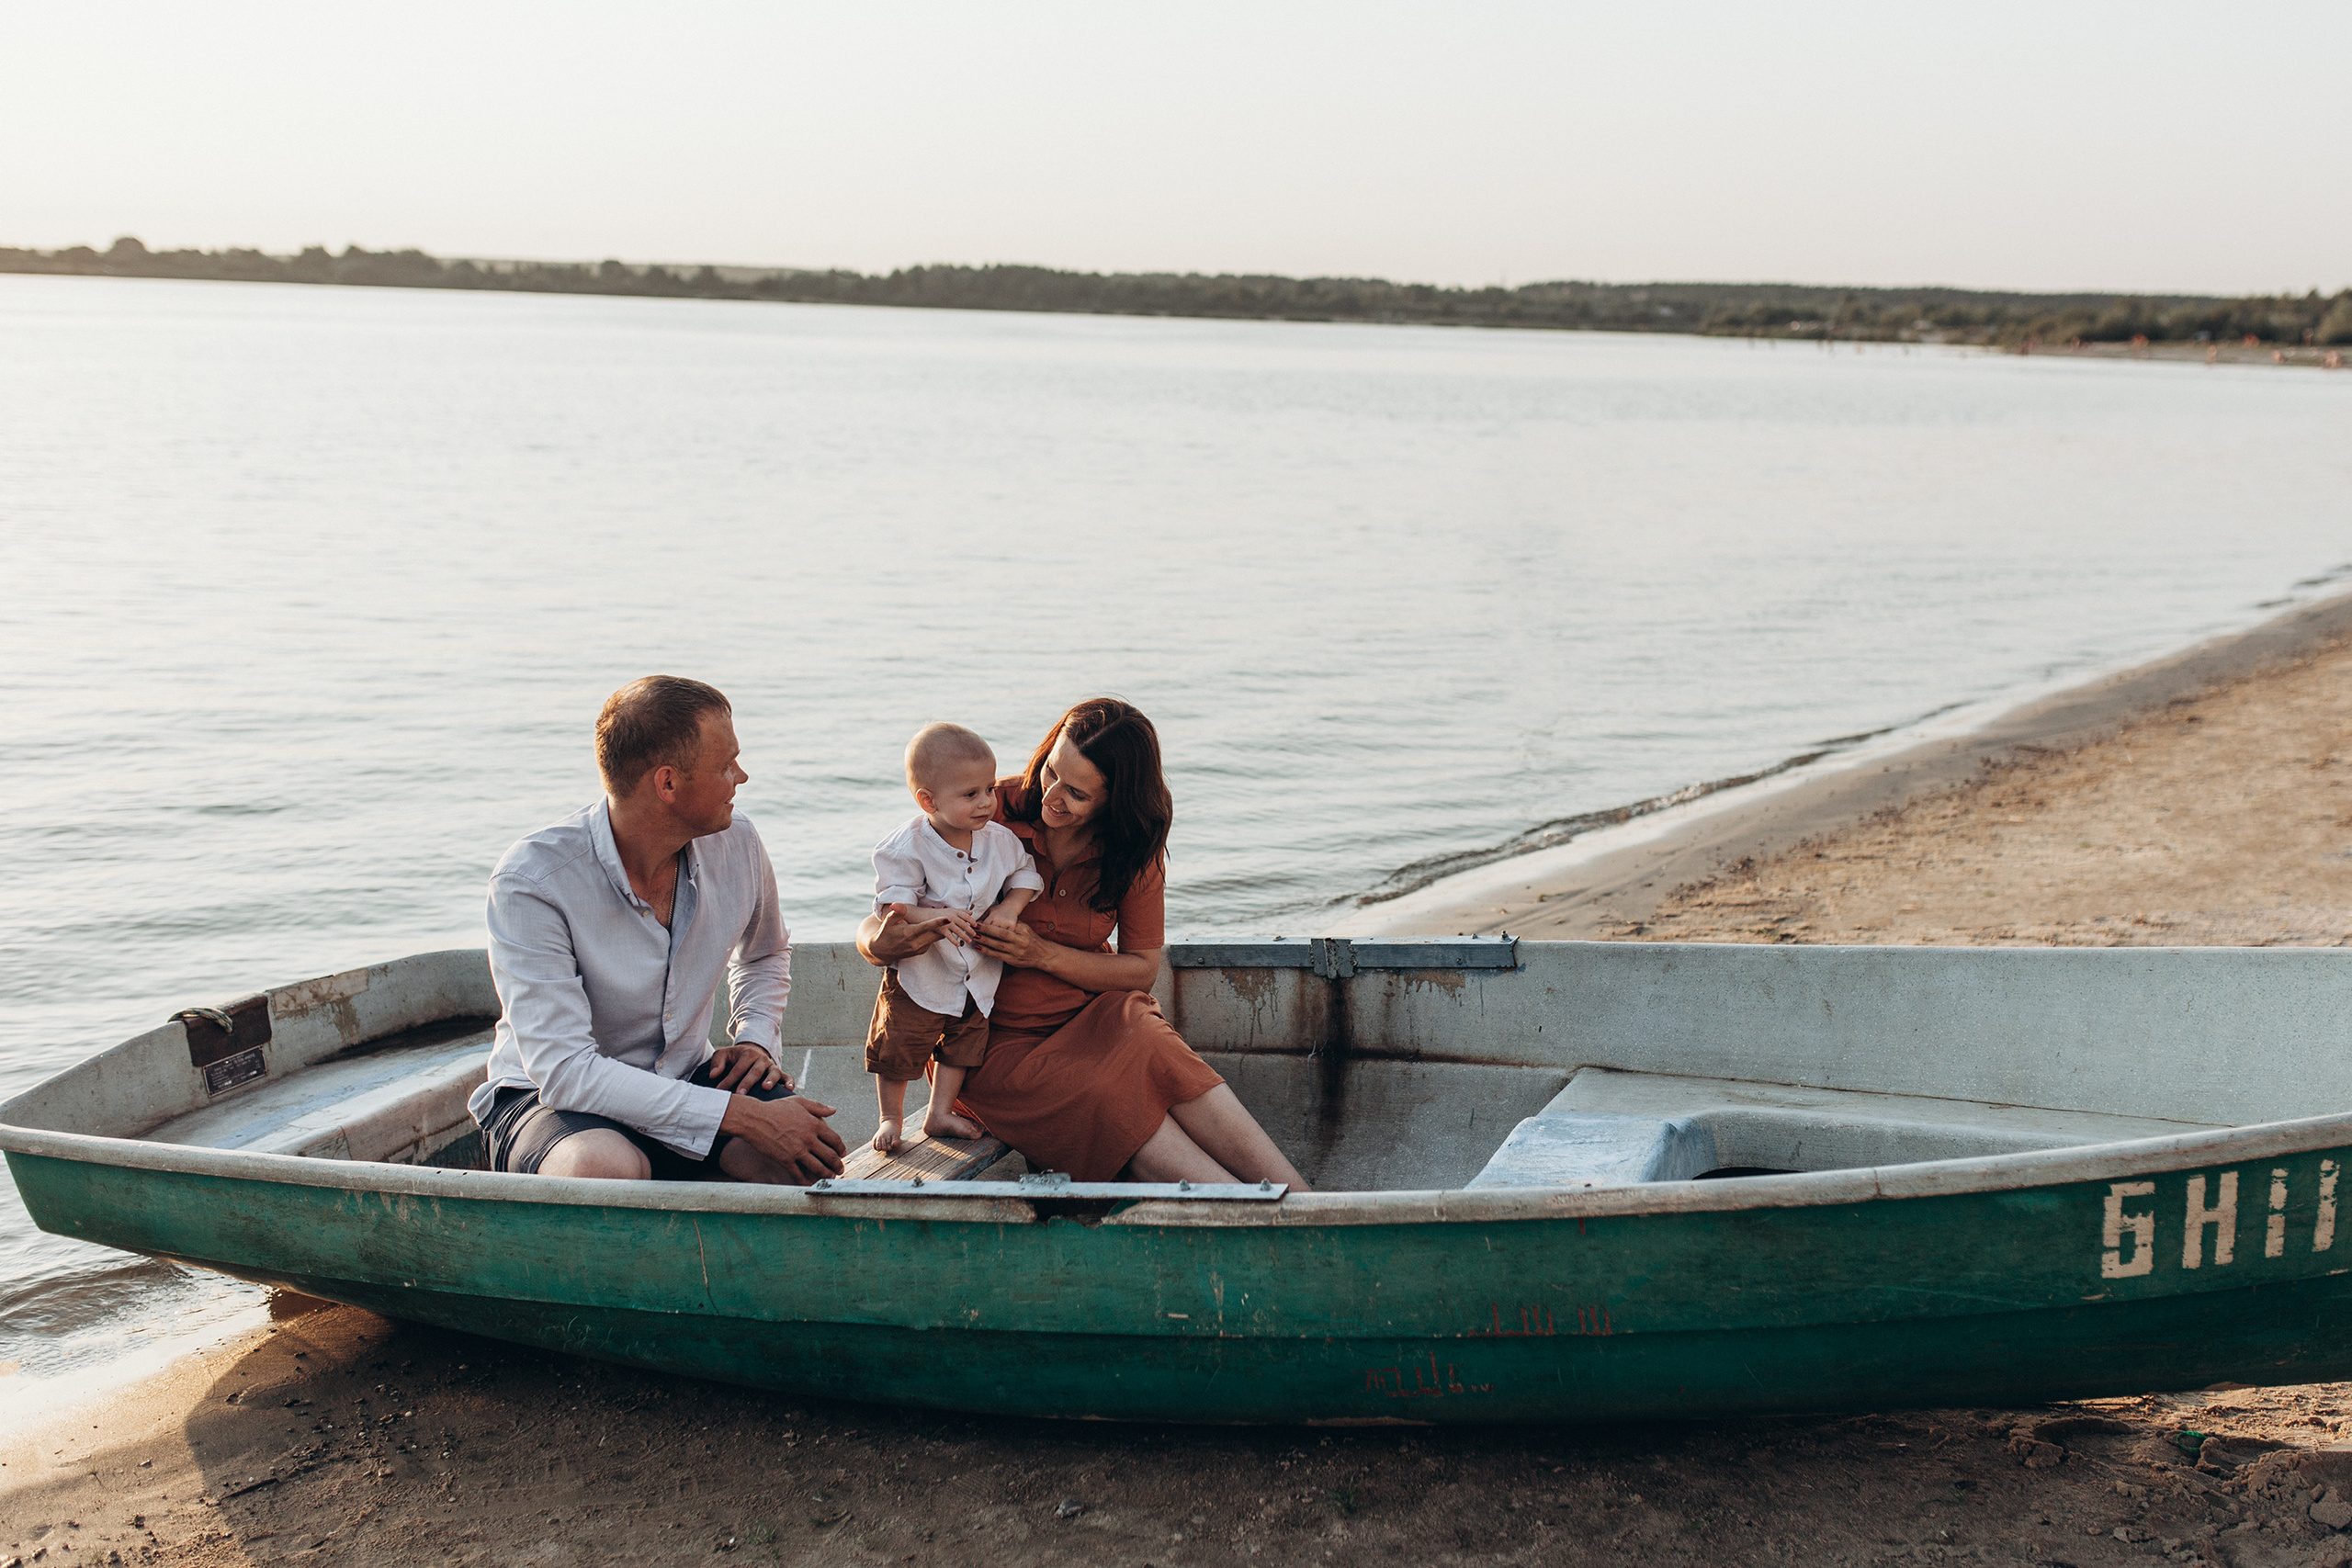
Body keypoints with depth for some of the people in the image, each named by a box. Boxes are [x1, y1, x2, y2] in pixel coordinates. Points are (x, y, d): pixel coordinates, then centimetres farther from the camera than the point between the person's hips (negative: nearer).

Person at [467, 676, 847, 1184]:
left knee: (813, 1149, -25)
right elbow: (563, 1071, -29)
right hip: (545, 1099, -5)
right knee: (608, 1168, -40)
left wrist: (755, 1039, 0)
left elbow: (765, 954, 22)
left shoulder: (737, 846, -4)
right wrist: (739, 1115, -33)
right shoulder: (530, 883, -23)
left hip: (684, 1084, 5)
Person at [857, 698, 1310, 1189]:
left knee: (1159, 1056, -31)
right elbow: (875, 921, -10)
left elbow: (1142, 968, 0)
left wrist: (1043, 954, -17)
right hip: (998, 1045, -3)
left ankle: (1299, 1204, -35)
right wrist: (881, 945, -36)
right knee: (1116, 1102, -31)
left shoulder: (1134, 850, -4)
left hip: (1093, 1018, 3)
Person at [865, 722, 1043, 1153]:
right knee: (898, 1049, 6)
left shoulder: (1000, 839, -8)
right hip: (919, 973, -4)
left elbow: (1025, 873, 6)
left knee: (963, 1045, 16)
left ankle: (940, 1114, 34)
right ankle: (892, 1117, 27)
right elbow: (892, 901, -25)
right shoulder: (907, 848, -23)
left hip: (977, 975, 4)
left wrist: (1010, 906, -13)